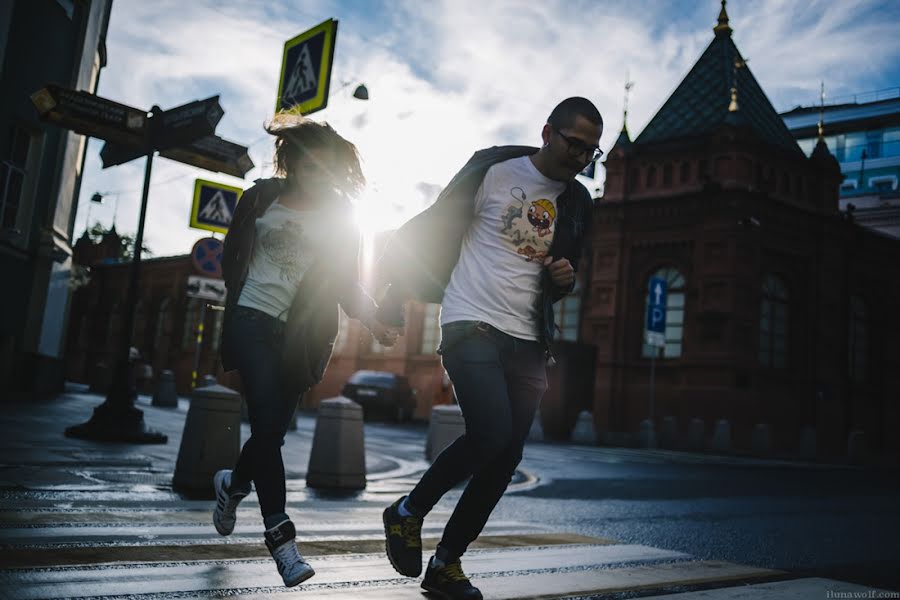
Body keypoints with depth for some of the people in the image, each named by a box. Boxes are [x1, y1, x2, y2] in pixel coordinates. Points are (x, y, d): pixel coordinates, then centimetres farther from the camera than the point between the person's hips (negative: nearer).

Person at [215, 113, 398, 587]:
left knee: (273, 429, 5)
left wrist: (372, 320, -9)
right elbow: (232, 255, 14)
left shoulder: (340, 215, 7)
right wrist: (237, 301, 8)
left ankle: (233, 483, 38)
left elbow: (346, 282, 5)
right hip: (254, 321, -1)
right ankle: (280, 534, -9)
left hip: (301, 334, 2)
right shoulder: (261, 198, 6)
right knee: (268, 423, -15)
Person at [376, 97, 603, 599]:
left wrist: (567, 280, -2)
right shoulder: (493, 169, -2)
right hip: (471, 325, -5)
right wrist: (398, 293, -3)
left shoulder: (577, 204, 12)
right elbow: (433, 230, 1)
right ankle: (409, 512, 4)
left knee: (506, 458, 2)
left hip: (527, 343, 6)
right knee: (492, 434, -22)